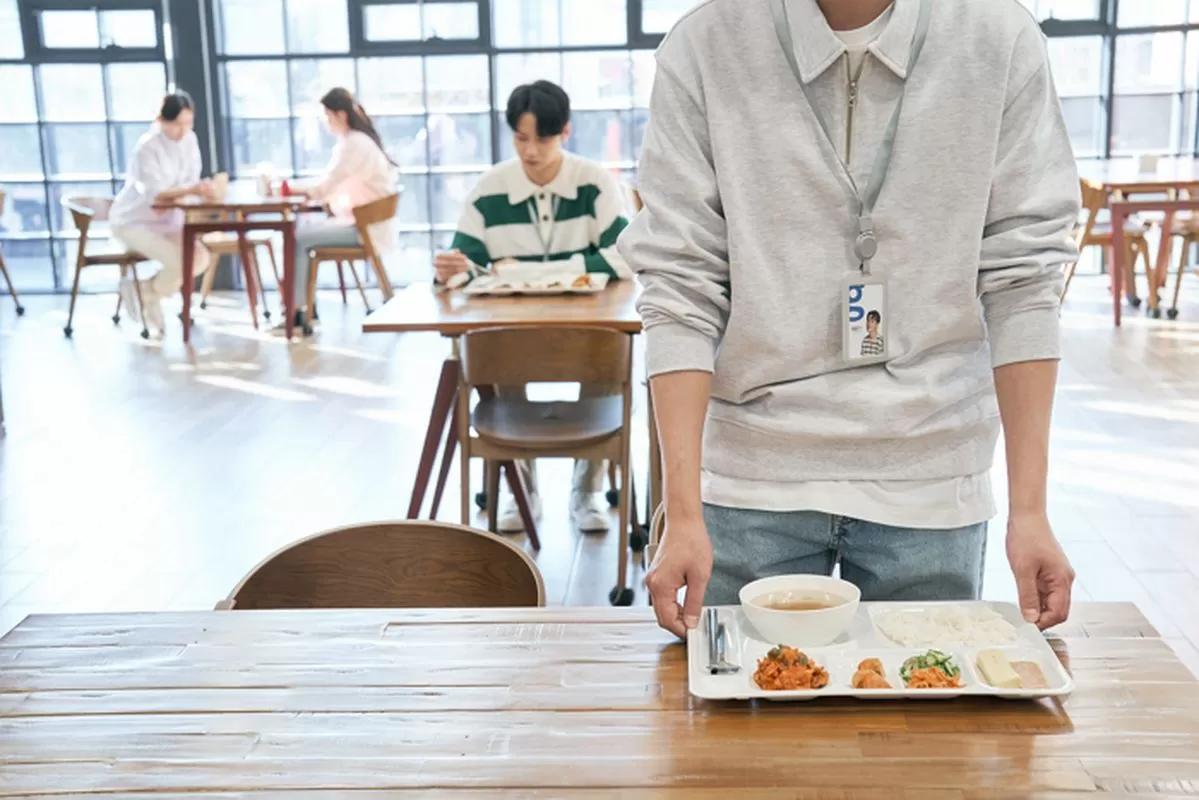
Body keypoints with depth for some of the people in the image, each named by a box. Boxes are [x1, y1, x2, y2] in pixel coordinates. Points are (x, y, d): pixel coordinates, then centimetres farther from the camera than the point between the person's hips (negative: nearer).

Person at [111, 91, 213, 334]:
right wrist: (191, 190, -45)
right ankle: (148, 294, 5)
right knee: (178, 261, -26)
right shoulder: (147, 148, -21)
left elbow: (190, 182, -1)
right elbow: (155, 194, -29)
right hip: (133, 221, -7)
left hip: (167, 220, 7)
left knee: (201, 258, -16)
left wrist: (171, 197, -23)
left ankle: (146, 291, 5)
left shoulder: (190, 140, -1)